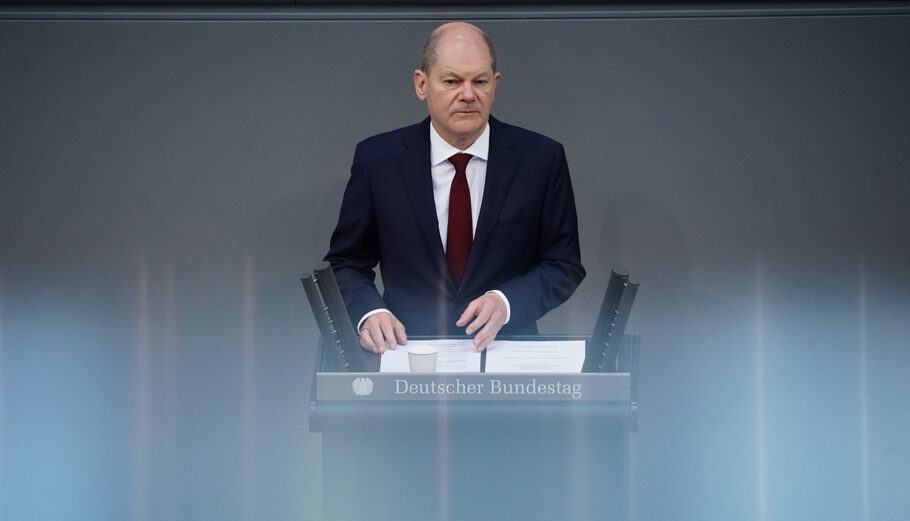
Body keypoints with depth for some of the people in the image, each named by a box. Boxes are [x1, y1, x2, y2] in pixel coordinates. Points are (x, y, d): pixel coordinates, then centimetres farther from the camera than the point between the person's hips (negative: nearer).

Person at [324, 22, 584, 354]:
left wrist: (505, 302, -12)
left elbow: (564, 265, 7)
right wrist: (370, 312, -11)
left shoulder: (542, 158, 3)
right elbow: (345, 263, 11)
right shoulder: (377, 160, 3)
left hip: (505, 350, 0)